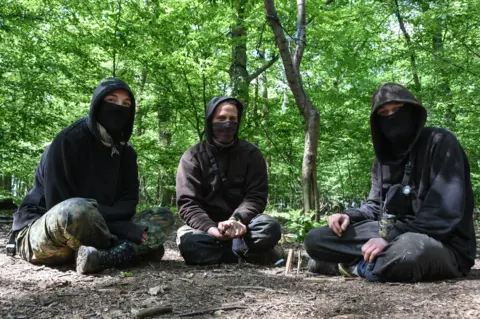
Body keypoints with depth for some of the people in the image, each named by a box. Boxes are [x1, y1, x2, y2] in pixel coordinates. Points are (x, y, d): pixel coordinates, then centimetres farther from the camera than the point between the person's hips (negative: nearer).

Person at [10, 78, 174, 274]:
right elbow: (60, 206, -20)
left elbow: (128, 202, 1)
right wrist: (120, 228, -27)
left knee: (163, 217, -8)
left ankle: (100, 256, -30)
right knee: (77, 210, -42)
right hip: (40, 232, -6)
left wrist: (105, 217, -24)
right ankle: (134, 248, -19)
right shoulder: (68, 140, -15)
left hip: (92, 233, 6)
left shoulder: (126, 152, 5)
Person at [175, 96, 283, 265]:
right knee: (189, 242, -34)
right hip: (206, 226, 0)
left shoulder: (251, 153, 0)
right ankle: (246, 252, -18)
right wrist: (211, 229, -30)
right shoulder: (192, 157, -3)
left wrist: (236, 220, -28)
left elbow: (256, 197, -6)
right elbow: (187, 203, -11)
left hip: (241, 224, 1)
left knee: (270, 228, -30)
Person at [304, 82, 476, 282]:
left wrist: (390, 236, -25)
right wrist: (350, 216, -4)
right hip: (393, 234, 5)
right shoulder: (385, 156, 11)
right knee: (315, 239, -3)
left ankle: (357, 266, -13)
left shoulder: (440, 143, -10)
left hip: (443, 244, -5)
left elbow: (446, 211, -20)